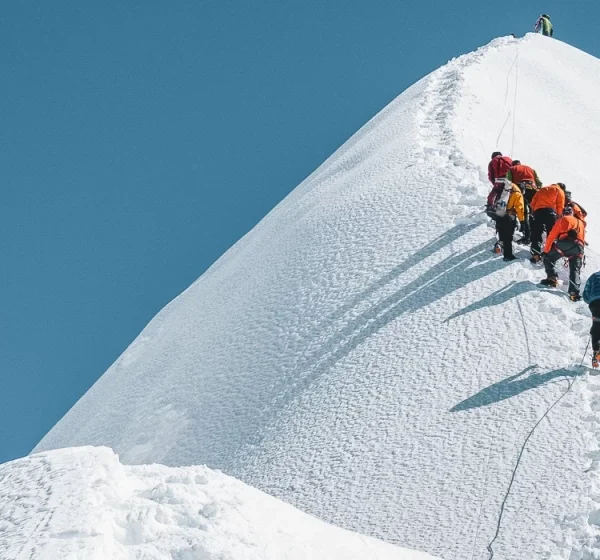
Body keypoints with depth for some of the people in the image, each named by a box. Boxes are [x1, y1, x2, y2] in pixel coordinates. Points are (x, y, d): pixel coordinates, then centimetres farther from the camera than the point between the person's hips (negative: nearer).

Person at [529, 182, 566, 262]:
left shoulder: (542, 189, 31)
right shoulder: (559, 191, 18)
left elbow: (533, 201, 21)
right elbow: (560, 205, 6)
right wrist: (559, 216, 11)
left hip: (537, 211, 3)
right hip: (550, 211, -3)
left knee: (536, 234, 2)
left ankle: (536, 255, -9)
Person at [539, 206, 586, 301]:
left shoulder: (562, 220, 21)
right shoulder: (581, 223, 35)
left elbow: (552, 236, 15)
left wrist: (546, 251, 20)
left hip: (564, 243, -3)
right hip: (578, 247, 3)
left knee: (549, 258, 19)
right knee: (575, 270, 9)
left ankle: (552, 278, 4)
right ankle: (574, 292, -7)